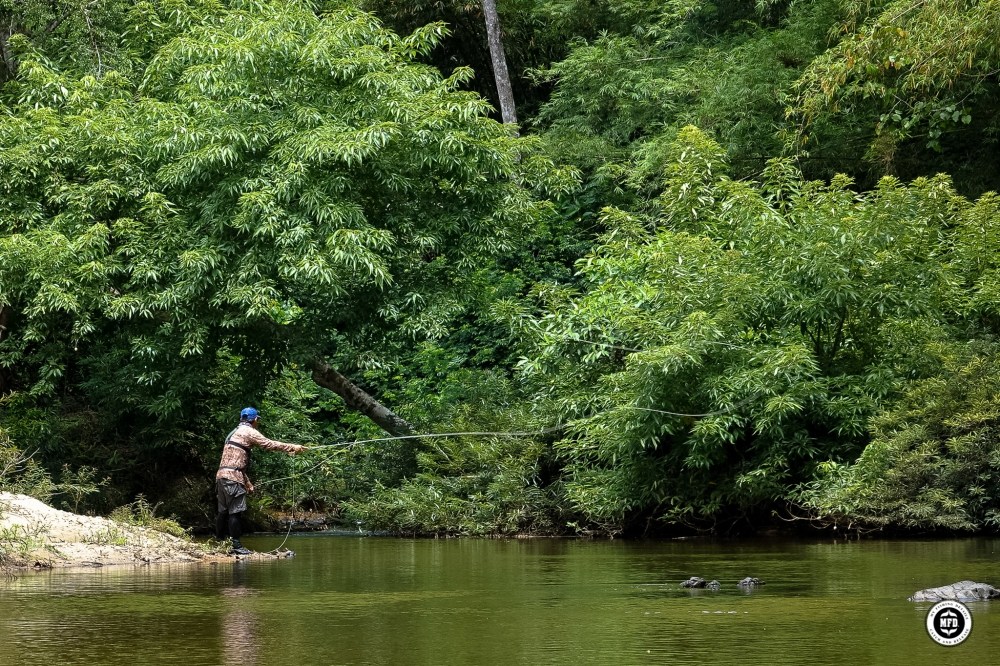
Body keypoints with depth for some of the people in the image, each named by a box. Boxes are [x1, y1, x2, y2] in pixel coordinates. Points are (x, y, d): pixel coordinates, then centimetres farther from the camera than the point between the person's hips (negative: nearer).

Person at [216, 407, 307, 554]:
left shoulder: (234, 433, 26)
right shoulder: (248, 432, -3)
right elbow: (269, 444, -11)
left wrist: (247, 482, 28)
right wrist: (293, 448, -7)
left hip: (222, 476, 9)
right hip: (233, 477, -9)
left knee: (223, 511, 11)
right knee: (235, 511, -8)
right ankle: (236, 545, -9)